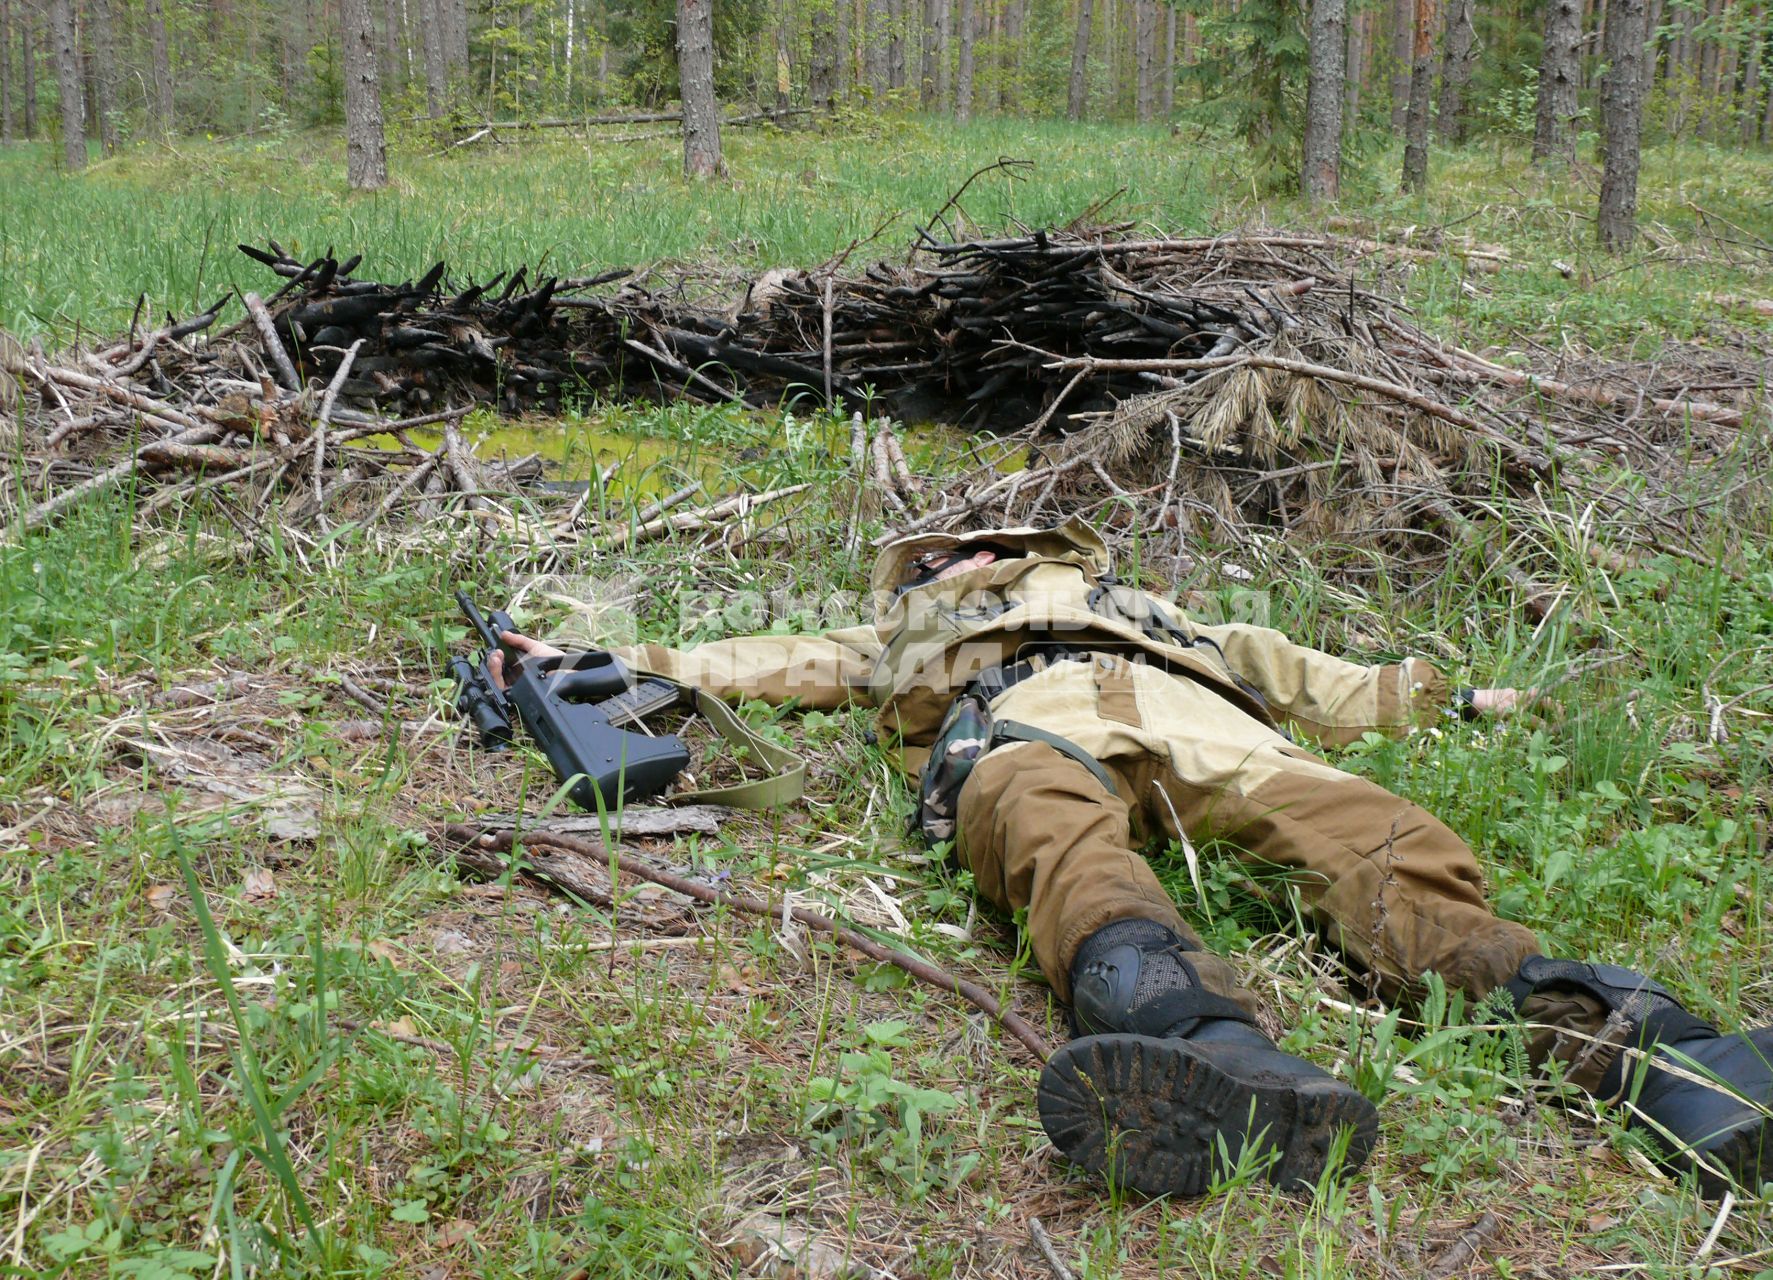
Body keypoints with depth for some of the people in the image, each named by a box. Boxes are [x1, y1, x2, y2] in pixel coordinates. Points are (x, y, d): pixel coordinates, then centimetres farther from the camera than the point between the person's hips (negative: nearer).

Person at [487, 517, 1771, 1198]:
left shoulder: (1133, 601, 46)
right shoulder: (900, 637, 44)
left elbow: (1285, 669, 42)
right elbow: (768, 660, 39)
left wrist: (1437, 693, 38)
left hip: (1186, 707, 3)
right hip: (1018, 719, -2)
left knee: (1375, 840, -30)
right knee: (1064, 839, -41)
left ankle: (1609, 1034, -51)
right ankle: (1214, 1055, -71)